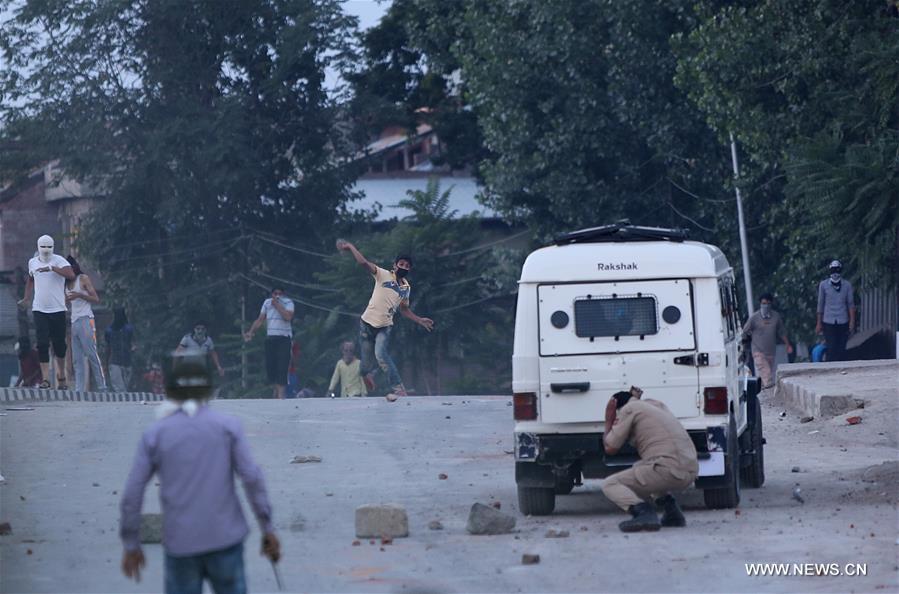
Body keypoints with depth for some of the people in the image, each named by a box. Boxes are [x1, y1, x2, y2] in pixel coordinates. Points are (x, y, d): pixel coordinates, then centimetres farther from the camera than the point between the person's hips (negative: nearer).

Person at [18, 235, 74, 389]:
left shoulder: (58, 261, -7)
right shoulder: (33, 262, 9)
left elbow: (71, 275, -24)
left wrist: (51, 268, -31)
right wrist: (27, 298, 19)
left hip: (57, 309, -2)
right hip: (39, 310, 2)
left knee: (59, 344, 6)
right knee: (42, 344, -9)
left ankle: (61, 377, 24)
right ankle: (45, 379, -10)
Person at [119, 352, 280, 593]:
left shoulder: (154, 435, 1)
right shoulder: (227, 426, 0)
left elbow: (132, 494, -1)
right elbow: (252, 478, -7)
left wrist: (131, 545, 8)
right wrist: (268, 529, -1)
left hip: (180, 544, 0)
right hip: (225, 537, 0)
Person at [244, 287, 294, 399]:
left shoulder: (288, 303, -3)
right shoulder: (267, 303, 10)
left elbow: (288, 317, -21)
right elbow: (260, 320, 14)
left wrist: (277, 305, -15)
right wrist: (251, 332, 6)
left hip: (284, 338, -4)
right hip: (270, 338, 4)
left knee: (282, 366, -10)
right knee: (270, 365, 2)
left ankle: (281, 393, -11)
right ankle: (276, 388, 22)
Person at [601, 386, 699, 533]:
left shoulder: (629, 409, 3)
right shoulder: (656, 404, 25)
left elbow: (610, 448, 5)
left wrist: (609, 421, 21)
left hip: (668, 469, -8)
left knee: (610, 485, 0)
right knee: (640, 469, 36)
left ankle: (643, 511, -27)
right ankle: (672, 510, 16)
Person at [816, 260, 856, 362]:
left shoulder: (847, 285, 3)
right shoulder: (824, 285, 1)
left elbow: (851, 304, 5)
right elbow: (820, 305, 6)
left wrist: (852, 321, -3)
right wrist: (819, 323, 6)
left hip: (843, 322, 1)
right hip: (828, 322, -1)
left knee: (842, 350, 3)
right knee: (831, 350, -6)